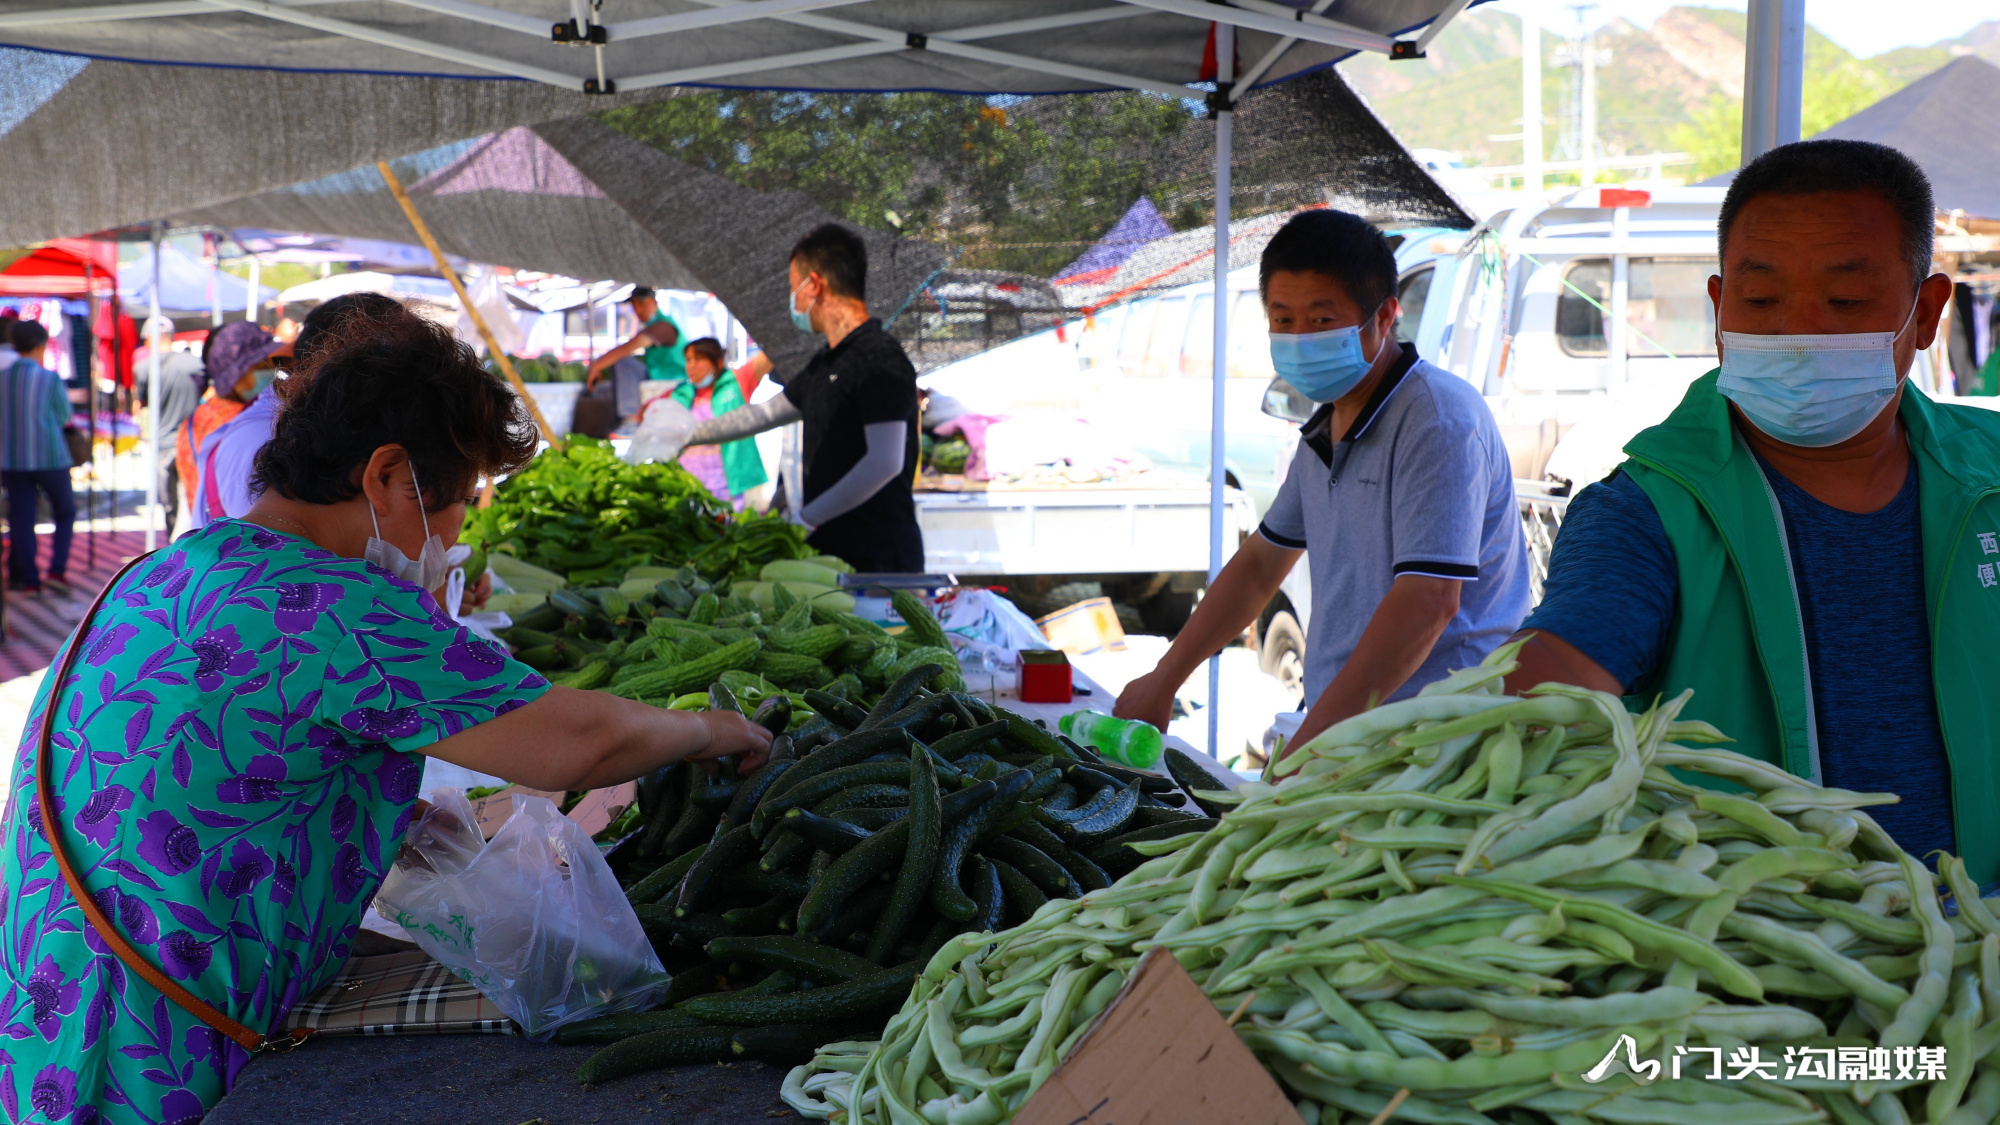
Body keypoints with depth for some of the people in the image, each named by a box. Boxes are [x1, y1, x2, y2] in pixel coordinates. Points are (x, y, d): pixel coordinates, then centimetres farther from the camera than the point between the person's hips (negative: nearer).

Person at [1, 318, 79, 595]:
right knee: (65, 513, 12)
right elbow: (64, 415, -1)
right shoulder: (50, 379, -10)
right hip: (50, 457, -3)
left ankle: (28, 579, 7)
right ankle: (57, 570, 0)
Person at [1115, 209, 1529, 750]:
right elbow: (1260, 564, 27)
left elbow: (1428, 602, -20)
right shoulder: (1326, 430, 17)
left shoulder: (1437, 417, -11)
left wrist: (1308, 745, -23)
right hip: (1340, 732, 8)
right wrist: (1162, 681, 24)